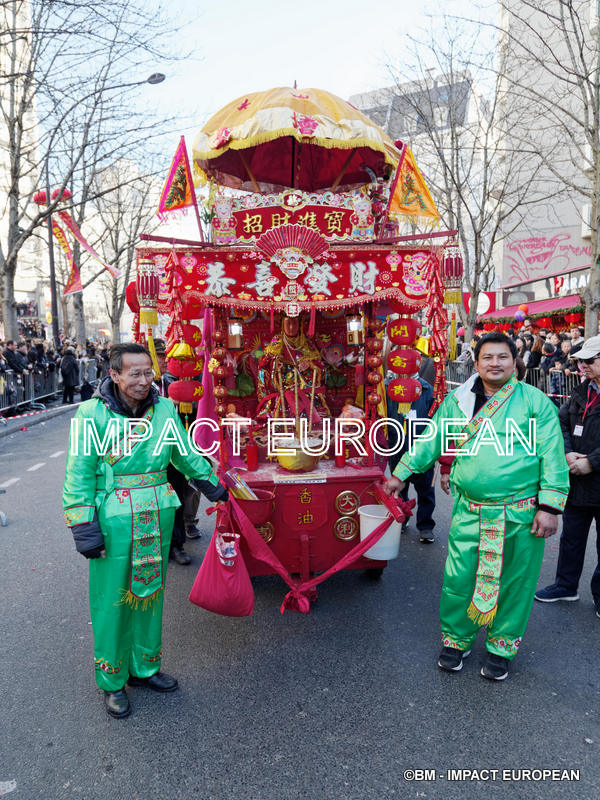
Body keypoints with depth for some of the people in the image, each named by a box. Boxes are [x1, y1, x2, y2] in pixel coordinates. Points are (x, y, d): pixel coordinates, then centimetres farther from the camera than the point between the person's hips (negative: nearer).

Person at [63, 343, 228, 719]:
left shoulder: (165, 409, 0)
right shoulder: (93, 414, -12)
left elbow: (185, 455, 14)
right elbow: (79, 475, -9)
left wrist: (213, 485, 19)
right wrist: (84, 526, -11)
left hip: (157, 518, 4)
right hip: (113, 522, -4)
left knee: (150, 594, 17)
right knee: (112, 600, 9)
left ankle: (145, 667, 39)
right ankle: (113, 681, 31)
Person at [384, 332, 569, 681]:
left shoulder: (536, 401, -2)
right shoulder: (458, 401, 6)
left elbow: (553, 456, -4)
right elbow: (431, 440, 14)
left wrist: (550, 506, -9)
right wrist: (401, 474, 15)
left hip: (521, 514, -1)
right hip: (470, 512, 2)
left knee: (513, 581, 11)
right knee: (459, 578, 6)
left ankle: (502, 647, 34)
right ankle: (456, 640, 30)